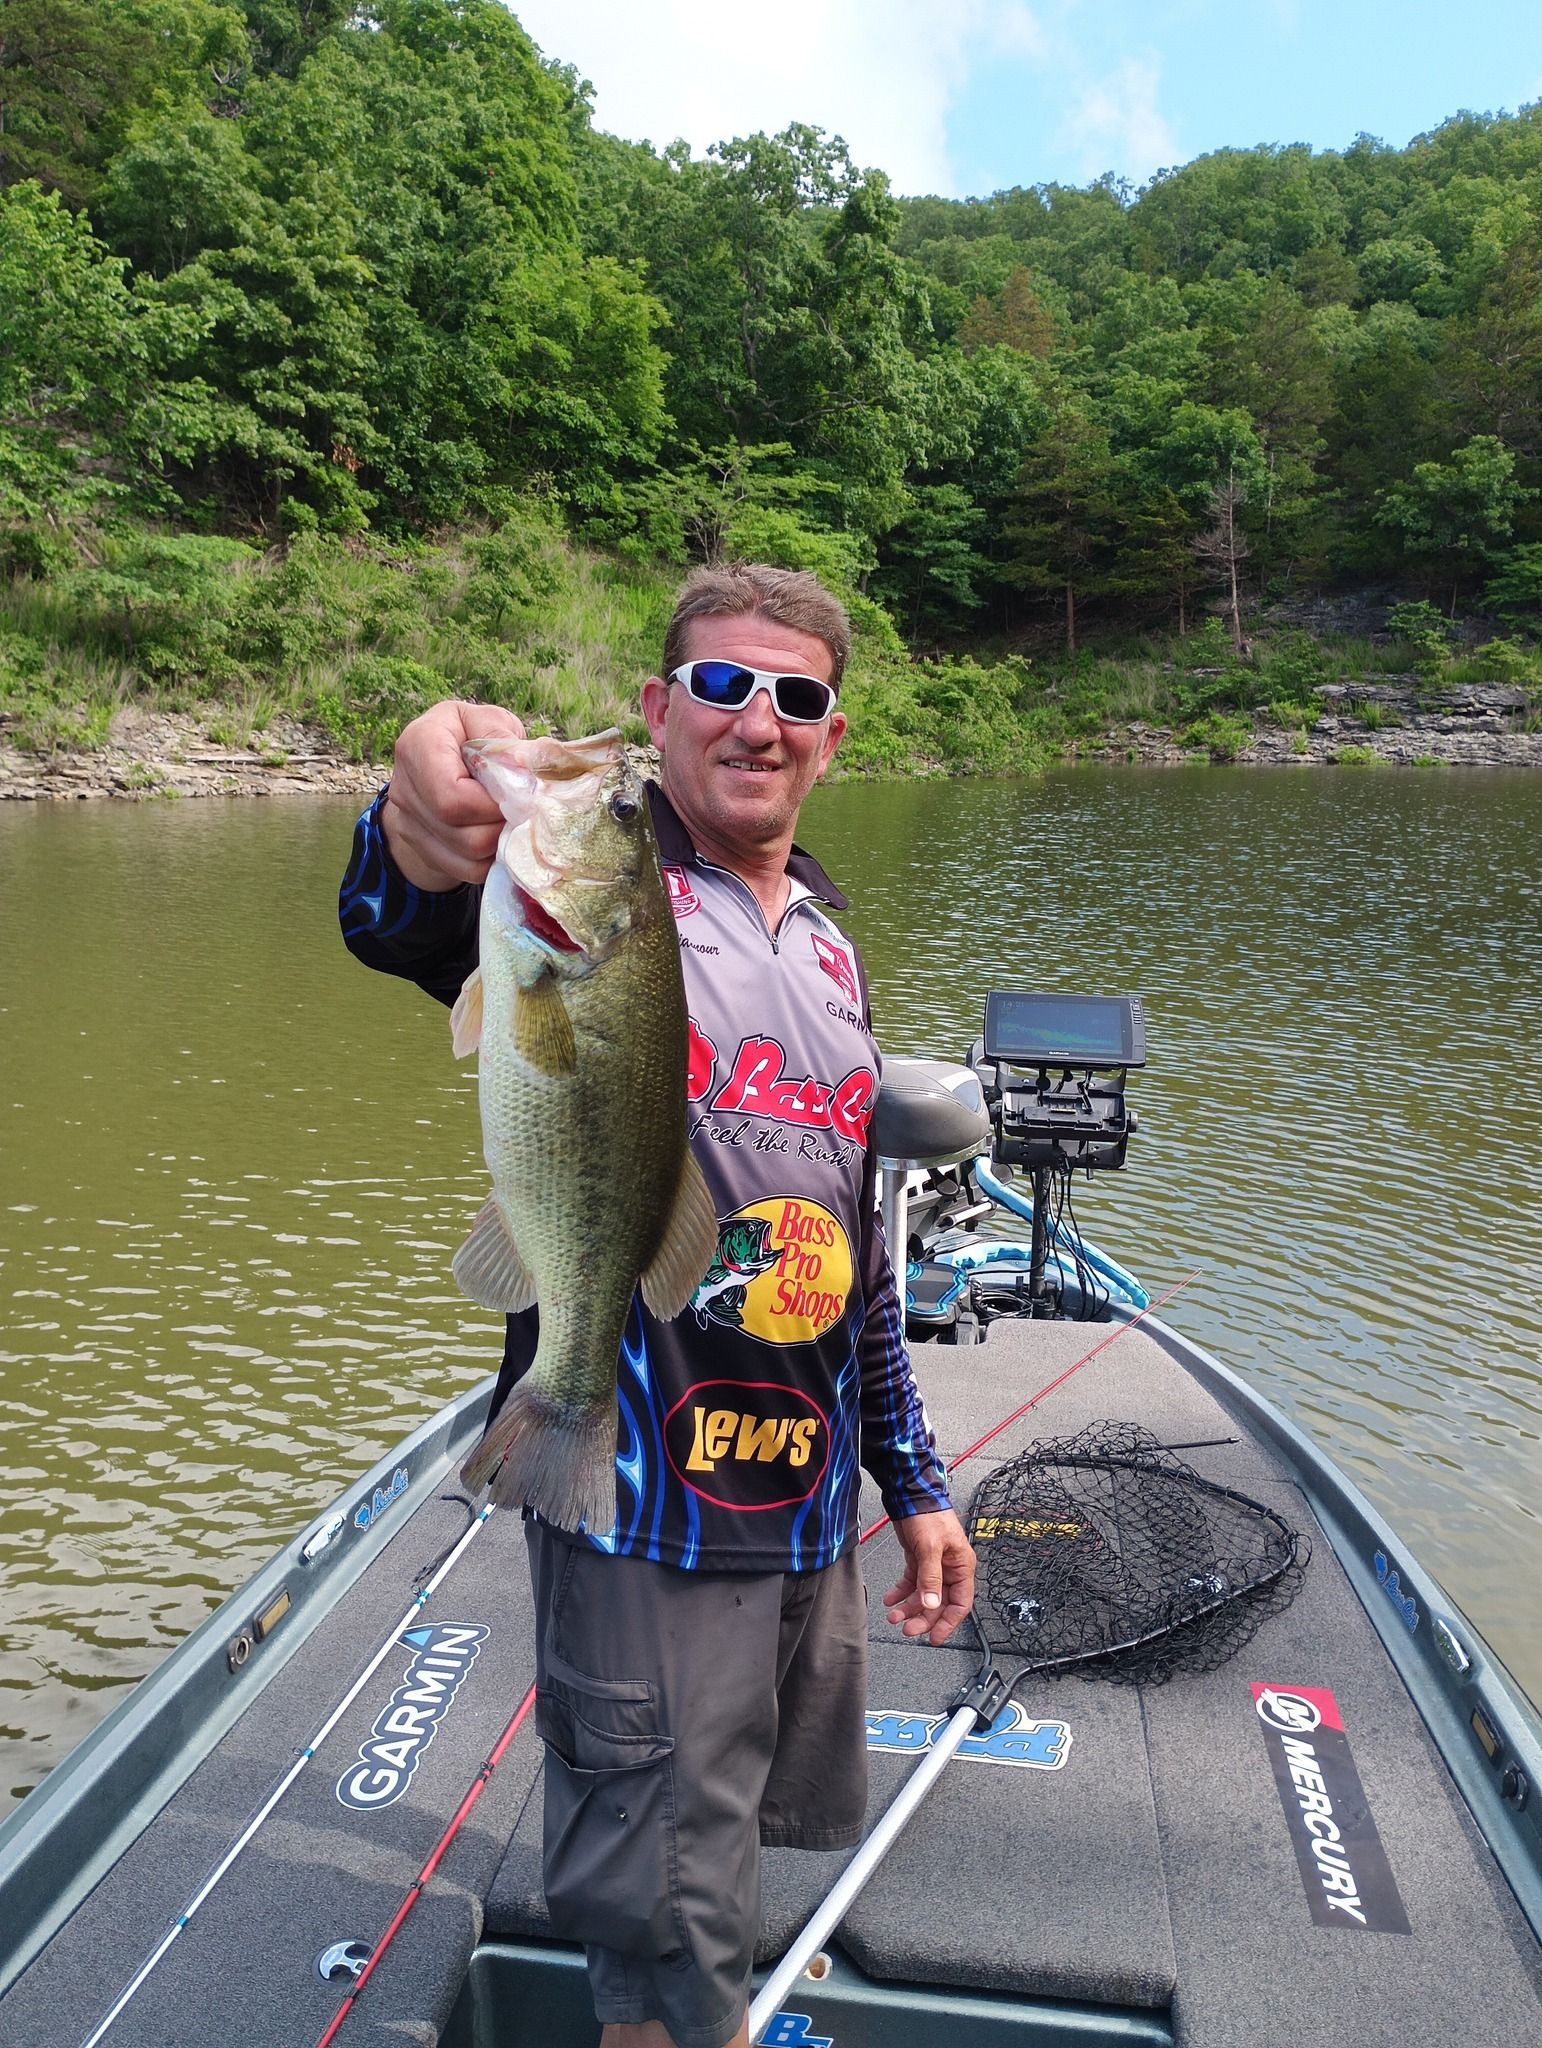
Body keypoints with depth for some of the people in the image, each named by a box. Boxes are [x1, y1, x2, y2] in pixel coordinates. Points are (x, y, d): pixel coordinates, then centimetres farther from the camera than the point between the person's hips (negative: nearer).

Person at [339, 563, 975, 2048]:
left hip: (810, 1506, 7)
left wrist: (915, 1480, 16)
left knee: (763, 1848, 25)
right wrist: (427, 833, -58)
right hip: (645, 1500, -6)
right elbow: (397, 920, -34)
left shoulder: (829, 950, 10)